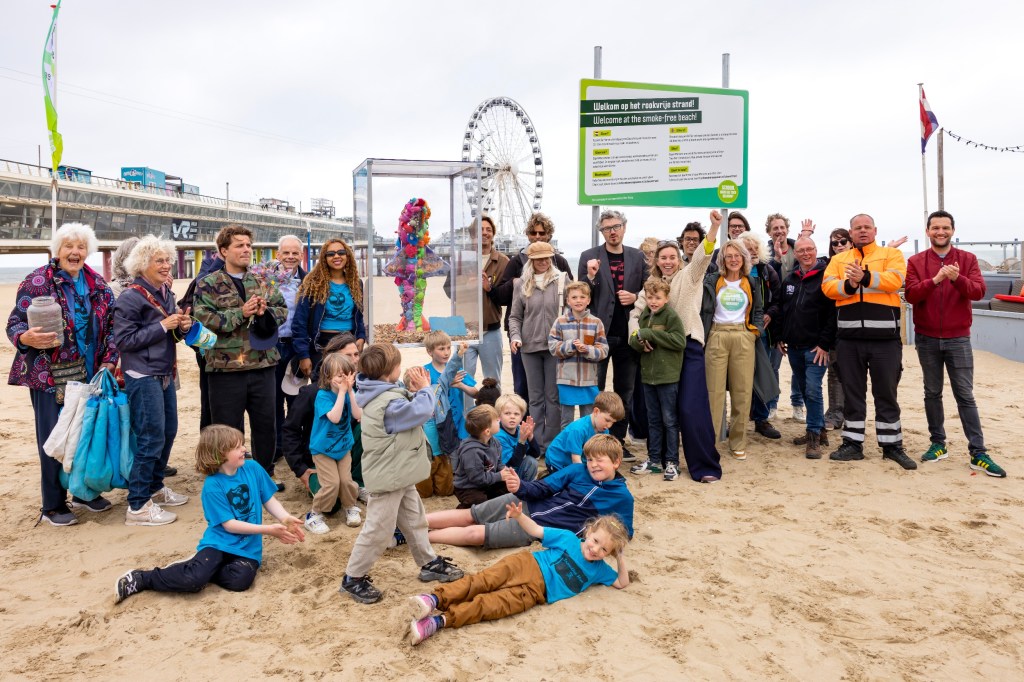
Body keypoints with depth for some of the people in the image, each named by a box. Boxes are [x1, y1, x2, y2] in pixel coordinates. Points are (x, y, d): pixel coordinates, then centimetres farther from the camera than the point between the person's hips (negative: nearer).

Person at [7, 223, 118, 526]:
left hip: (88, 373, 5)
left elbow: (111, 325, 10)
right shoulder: (38, 281, -8)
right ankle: (53, 506, 15)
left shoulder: (97, 284, 7)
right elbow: (15, 323, -9)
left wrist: (109, 361, 0)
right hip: (50, 375, -5)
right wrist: (27, 338, -31)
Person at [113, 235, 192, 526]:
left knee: (168, 432, 15)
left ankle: (155, 488, 31)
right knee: (151, 438, -6)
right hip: (142, 377, -8)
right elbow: (123, 340, -17)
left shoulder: (167, 294, 10)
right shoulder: (130, 297, -13)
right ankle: (137, 506, 3)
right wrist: (162, 326, -19)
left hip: (165, 374, 9)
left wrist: (182, 327, -3)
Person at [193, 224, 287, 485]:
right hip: (226, 368, -4)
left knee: (266, 425, 13)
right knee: (228, 428, 7)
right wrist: (240, 313, -19)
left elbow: (282, 309, 9)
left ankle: (265, 474, 30)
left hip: (263, 365, 4)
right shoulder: (208, 284, -2)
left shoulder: (261, 281, 11)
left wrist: (265, 312, -11)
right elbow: (202, 319, -13)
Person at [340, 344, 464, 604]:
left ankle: (429, 563, 36)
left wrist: (413, 391, -3)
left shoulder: (381, 395, 5)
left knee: (414, 519, 21)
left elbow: (407, 408, 12)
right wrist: (424, 389, -11)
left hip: (399, 474, 11)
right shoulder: (388, 403, -28)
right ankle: (353, 578, 15)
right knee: (378, 529, 1)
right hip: (388, 477, -11)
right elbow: (421, 412, -27)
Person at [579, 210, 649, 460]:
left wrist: (635, 297, -9)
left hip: (627, 334, 3)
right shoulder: (589, 257, 0)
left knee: (625, 391, 10)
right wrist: (590, 276, -19)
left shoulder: (637, 257, 7)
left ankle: (619, 441, 21)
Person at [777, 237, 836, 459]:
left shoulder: (826, 277, -8)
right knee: (803, 389, 12)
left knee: (812, 390, -12)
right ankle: (819, 430, 25)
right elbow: (782, 310, 20)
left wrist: (825, 343, -15)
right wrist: (781, 337, 14)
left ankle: (814, 436, -2)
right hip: (793, 347, 7)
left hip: (816, 347, -7)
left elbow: (834, 313, -12)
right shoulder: (790, 280, 12)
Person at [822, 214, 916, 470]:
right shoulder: (839, 259, 13)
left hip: (885, 336, -2)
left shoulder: (891, 254, 7)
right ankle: (853, 444, 20)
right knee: (852, 393, 10)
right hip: (849, 337, 2)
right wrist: (848, 285, -20)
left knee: (886, 393, 7)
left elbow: (895, 279, -12)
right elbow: (828, 286, -2)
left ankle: (892, 445, 20)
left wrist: (865, 277, -23)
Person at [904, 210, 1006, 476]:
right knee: (932, 393, 9)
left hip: (958, 338, -1)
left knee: (965, 395, 0)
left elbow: (979, 291, -9)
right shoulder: (915, 262, 2)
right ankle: (938, 444, 19)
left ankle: (978, 453, 3)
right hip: (926, 339, 1)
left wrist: (958, 278, -27)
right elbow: (910, 295, -11)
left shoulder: (968, 259, 3)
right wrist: (935, 280, -26)